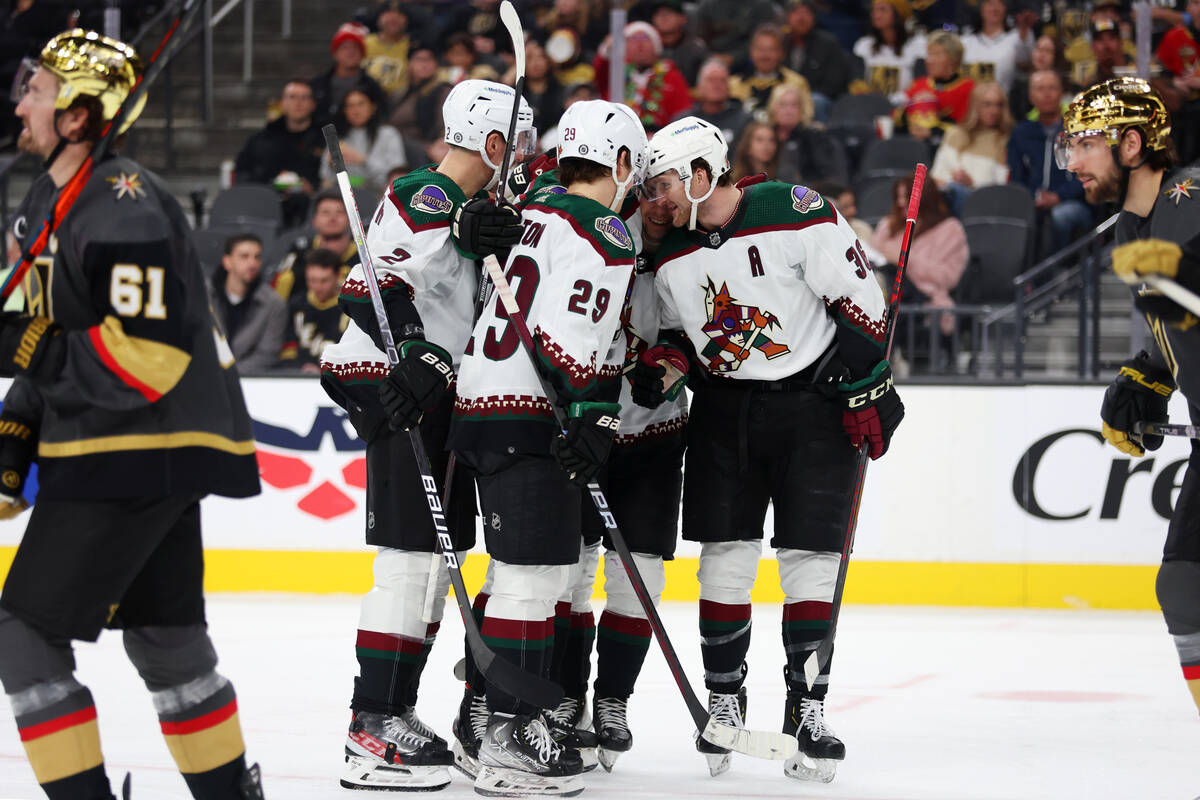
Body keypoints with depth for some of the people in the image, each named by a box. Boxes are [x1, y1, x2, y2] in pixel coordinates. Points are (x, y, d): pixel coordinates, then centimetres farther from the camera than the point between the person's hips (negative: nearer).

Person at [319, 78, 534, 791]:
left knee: (437, 557, 13)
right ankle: (372, 731, -13)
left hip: (439, 403, 11)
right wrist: (423, 360, -30)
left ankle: (397, 713, 19)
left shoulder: (467, 210, 19)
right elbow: (371, 286, -23)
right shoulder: (427, 202, -12)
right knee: (411, 557, -13)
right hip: (399, 394, -11)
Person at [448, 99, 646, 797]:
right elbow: (566, 333, -20)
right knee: (535, 574, -10)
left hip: (482, 402, 10)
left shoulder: (537, 214, 18)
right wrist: (594, 417, -17)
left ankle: (487, 709, 22)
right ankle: (511, 740, -12)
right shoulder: (606, 234, -10)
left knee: (526, 572, 17)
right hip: (529, 417, -10)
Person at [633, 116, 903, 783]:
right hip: (725, 409, 5)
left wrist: (870, 390, -12)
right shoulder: (672, 258, 2)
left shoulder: (798, 215, -16)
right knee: (725, 558, 2)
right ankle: (723, 700, 15)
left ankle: (807, 709, 4)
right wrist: (663, 365, -7)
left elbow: (859, 301, -13)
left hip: (816, 403, -5)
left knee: (810, 560, -4)